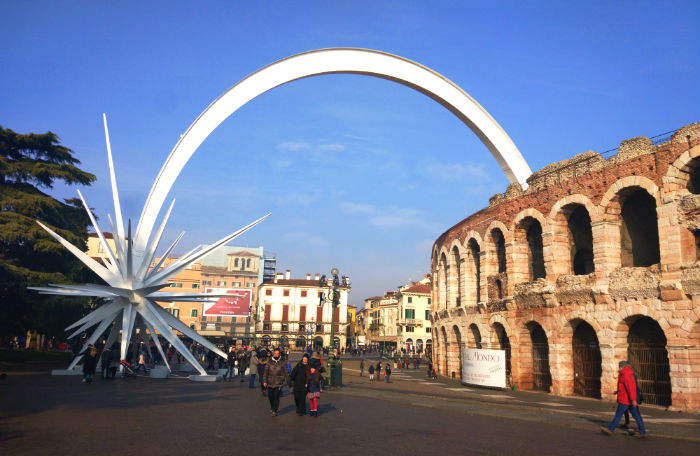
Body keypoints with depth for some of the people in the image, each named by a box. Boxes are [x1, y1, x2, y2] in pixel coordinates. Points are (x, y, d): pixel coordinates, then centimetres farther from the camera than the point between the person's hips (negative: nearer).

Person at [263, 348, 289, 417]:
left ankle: (275, 410, 10)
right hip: (270, 382, 2)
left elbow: (285, 372, 7)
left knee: (276, 397, -5)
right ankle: (272, 408, 33)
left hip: (278, 382, -2)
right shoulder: (269, 362, 2)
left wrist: (288, 381, 9)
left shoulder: (282, 362, 1)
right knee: (270, 396, 8)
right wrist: (265, 381, -5)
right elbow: (266, 372, 3)